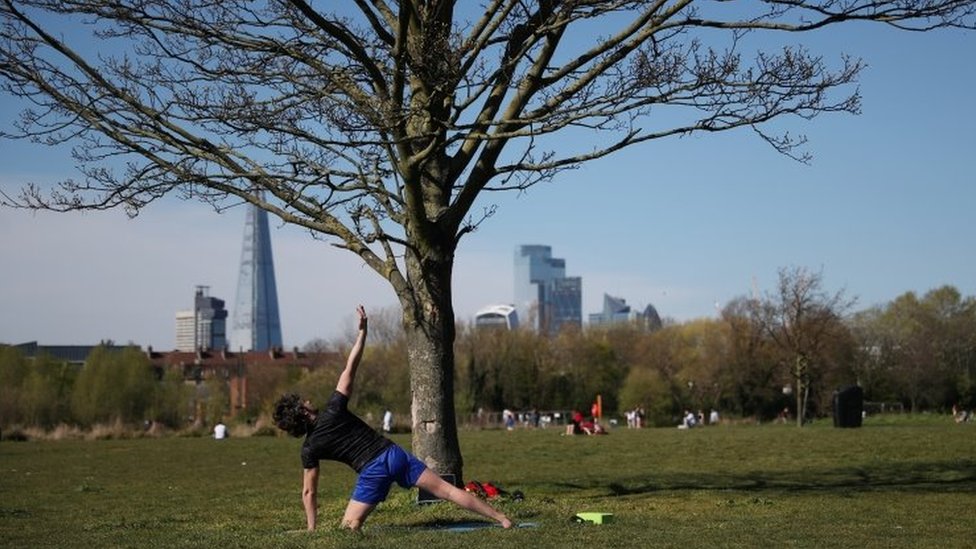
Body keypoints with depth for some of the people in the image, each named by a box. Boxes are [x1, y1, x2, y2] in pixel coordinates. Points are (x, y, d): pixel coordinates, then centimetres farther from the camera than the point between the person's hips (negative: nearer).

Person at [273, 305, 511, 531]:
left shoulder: (310, 448, 2)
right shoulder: (333, 411, 2)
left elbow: (309, 491, 5)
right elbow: (350, 370, 3)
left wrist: (311, 529, 12)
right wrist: (362, 330, 11)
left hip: (372, 471, -3)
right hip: (393, 453, 3)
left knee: (348, 528, -1)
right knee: (447, 490, 6)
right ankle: (502, 519, 2)